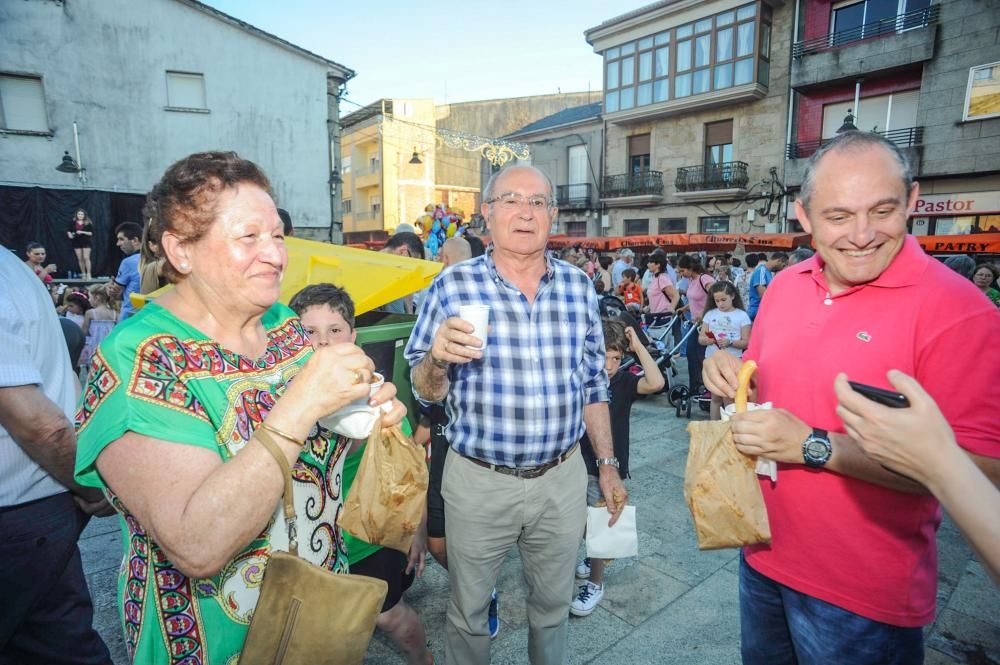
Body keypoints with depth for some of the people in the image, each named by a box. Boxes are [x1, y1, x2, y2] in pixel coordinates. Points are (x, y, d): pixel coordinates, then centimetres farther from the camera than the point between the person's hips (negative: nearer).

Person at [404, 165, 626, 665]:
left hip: (562, 479, 3)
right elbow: (425, 391, -6)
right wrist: (438, 357, -27)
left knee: (552, 606, 23)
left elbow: (593, 385, 8)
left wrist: (607, 464, 8)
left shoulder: (579, 287, 0)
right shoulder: (453, 285, -9)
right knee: (468, 613, 18)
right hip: (478, 480, -2)